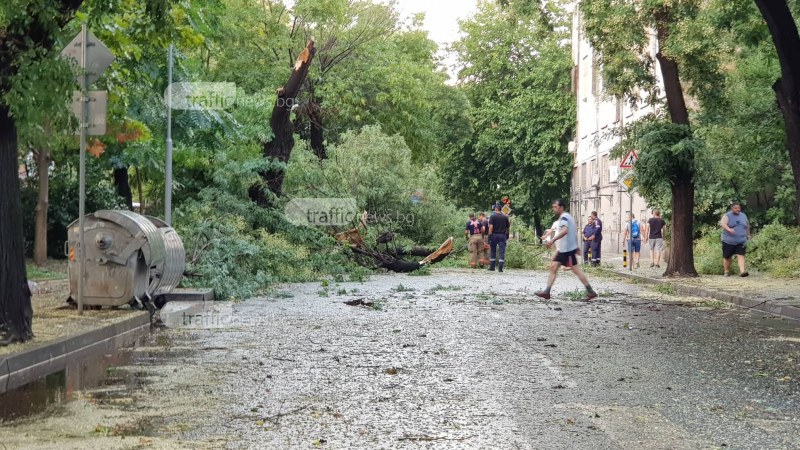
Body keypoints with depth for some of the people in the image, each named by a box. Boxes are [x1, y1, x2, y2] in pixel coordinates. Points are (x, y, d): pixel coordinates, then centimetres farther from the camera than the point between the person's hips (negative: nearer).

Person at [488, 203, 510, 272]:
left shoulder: (493, 216, -4)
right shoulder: (505, 217, 6)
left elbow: (491, 227, -12)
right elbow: (508, 227, 10)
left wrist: (489, 236, -11)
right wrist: (507, 235, 21)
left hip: (494, 235, -1)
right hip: (502, 235, 1)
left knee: (493, 251, 11)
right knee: (502, 251, -1)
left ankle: (492, 266, 14)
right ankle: (500, 267, -8)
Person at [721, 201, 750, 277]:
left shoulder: (743, 216, 12)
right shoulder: (727, 216, -4)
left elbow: (747, 226, 27)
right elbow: (723, 223, -22)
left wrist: (748, 235, 29)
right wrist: (729, 229, -38)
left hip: (741, 241, 3)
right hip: (728, 241, -2)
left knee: (741, 256, -12)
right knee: (727, 257, 5)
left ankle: (742, 271, -22)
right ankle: (727, 271, 21)